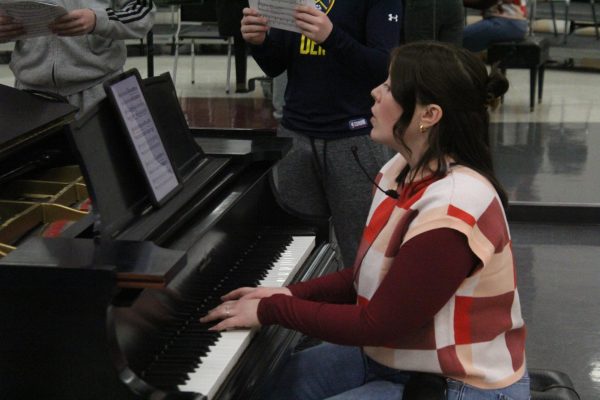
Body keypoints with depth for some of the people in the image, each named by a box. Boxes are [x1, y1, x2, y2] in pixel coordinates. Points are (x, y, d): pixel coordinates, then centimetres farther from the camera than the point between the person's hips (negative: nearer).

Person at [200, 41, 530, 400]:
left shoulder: (451, 213, -29)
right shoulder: (406, 172, 0)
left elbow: (377, 325, -25)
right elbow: (375, 277, 9)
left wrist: (272, 310, -18)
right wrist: (292, 295, -2)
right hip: (400, 356, 9)